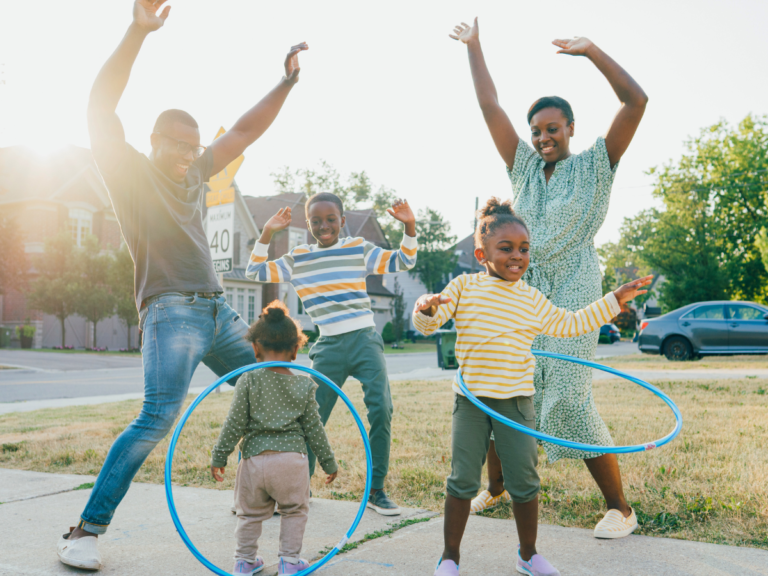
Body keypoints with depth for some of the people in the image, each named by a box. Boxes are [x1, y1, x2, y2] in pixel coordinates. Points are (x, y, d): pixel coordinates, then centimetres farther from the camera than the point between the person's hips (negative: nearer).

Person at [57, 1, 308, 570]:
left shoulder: (195, 173, 18)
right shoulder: (131, 172, 1)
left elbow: (244, 132, 23)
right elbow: (100, 109, -13)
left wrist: (287, 81, 17)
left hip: (219, 311, 8)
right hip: (171, 312, -8)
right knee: (158, 417, -21)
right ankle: (85, 531, -11)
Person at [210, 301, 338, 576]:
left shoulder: (248, 381, -5)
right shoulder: (304, 386, 1)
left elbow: (234, 424, -5)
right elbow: (313, 429, 5)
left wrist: (219, 457, 6)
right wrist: (328, 462, 16)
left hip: (254, 460, 0)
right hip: (293, 460, 0)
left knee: (250, 513, 20)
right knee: (294, 511, 20)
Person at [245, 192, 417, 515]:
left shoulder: (359, 249, 5)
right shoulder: (297, 259, 9)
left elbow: (403, 262, 4)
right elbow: (254, 274, 9)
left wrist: (409, 226, -11)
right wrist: (267, 234, 1)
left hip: (365, 340, -1)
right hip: (329, 348, 1)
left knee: (381, 410, -14)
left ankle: (376, 491, 0)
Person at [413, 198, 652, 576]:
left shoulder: (533, 300, 9)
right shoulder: (463, 287, 0)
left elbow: (571, 324, 21)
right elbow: (427, 325, -5)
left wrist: (614, 300, 19)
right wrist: (426, 308, -29)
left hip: (516, 402, 2)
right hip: (471, 399, -2)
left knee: (524, 482, 7)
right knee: (463, 480, 2)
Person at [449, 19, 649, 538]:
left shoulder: (595, 166, 2)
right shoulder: (524, 167, 13)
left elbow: (637, 101, -8)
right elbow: (490, 107, 12)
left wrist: (591, 51, -9)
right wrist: (474, 47, 13)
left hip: (572, 295, -5)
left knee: (570, 398, -14)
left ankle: (620, 508, 0)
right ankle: (496, 486, 24)